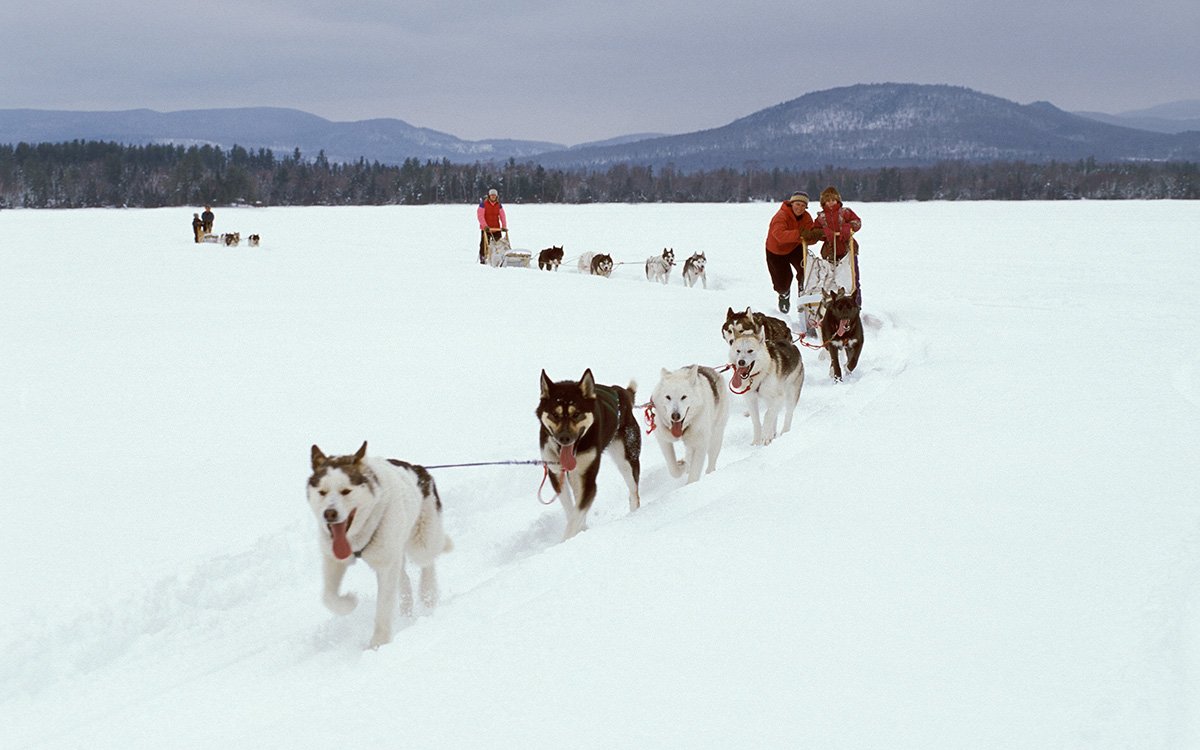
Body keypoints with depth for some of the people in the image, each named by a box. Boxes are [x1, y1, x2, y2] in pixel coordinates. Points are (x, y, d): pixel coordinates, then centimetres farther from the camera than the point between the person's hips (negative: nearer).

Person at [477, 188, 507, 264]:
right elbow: (480, 215, -11)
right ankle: (482, 258, 9)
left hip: (496, 228, 3)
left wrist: (504, 226, -8)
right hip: (485, 228, -3)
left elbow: (502, 216, 4)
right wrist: (485, 226, -20)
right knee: (484, 244, 1)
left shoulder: (499, 205, 8)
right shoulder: (483, 204, -4)